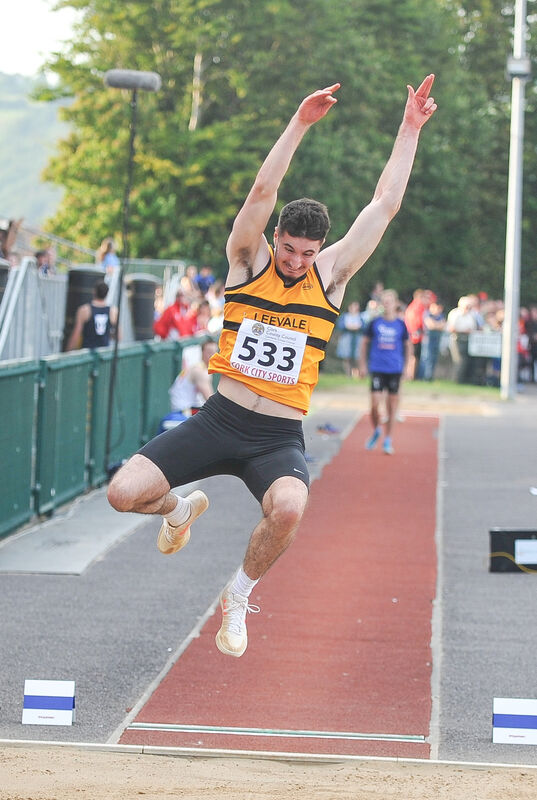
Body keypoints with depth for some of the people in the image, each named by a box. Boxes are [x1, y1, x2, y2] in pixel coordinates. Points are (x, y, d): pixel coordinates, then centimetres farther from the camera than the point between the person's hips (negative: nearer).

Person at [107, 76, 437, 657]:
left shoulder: (329, 276, 6)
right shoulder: (249, 262, 2)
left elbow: (385, 203, 4)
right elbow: (262, 192, -13)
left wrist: (411, 129, 2)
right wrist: (300, 123, -20)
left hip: (280, 438, 0)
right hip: (221, 419, 0)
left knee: (288, 509, -33)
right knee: (123, 493, -16)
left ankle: (238, 596, -2)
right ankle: (182, 509, 24)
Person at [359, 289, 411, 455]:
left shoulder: (401, 324, 2)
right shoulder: (375, 323, 1)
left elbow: (408, 345, 13)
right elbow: (364, 343, 10)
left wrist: (406, 366, 9)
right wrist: (363, 365, 7)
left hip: (395, 369, 1)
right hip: (377, 369, -1)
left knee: (392, 405, 3)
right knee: (374, 404, -8)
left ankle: (387, 440, 14)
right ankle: (376, 431, 19)